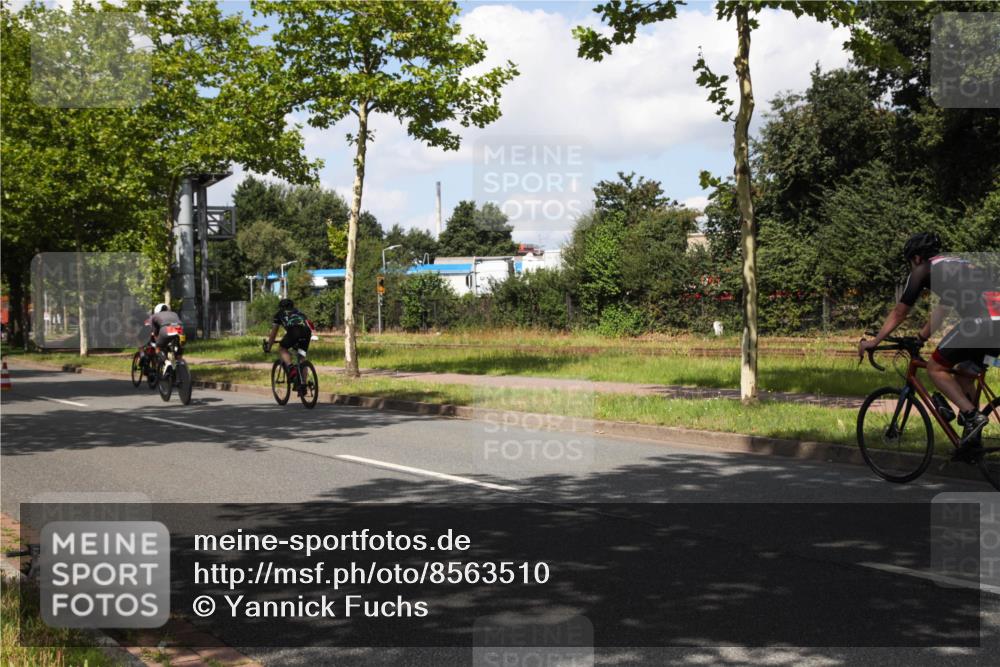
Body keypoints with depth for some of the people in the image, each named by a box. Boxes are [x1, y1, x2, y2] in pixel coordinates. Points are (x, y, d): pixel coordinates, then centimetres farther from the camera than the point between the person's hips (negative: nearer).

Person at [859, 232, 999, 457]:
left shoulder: (924, 269, 11)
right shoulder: (958, 265, 33)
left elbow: (899, 313, 15)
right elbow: (942, 310, 42)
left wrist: (872, 342, 23)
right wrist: (920, 337, 50)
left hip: (981, 320, -8)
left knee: (935, 367, 8)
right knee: (963, 373, 23)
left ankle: (972, 415, -4)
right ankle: (973, 439, 21)